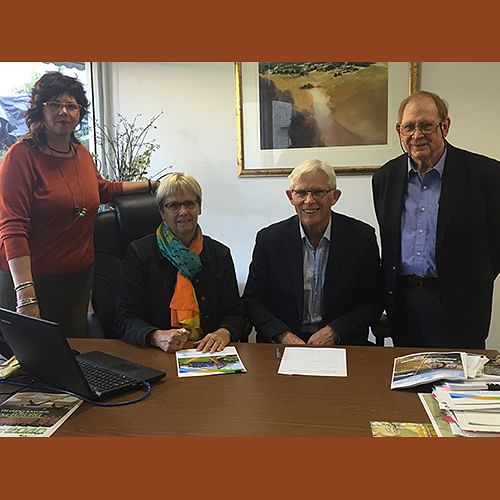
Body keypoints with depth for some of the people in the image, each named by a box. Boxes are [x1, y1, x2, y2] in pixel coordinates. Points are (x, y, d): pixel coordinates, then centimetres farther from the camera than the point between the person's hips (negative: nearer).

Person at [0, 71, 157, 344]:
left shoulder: (81, 153, 9)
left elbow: (102, 189, 30)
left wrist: (149, 184, 31)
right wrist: (26, 295, -25)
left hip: (79, 277, 6)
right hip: (31, 278, -6)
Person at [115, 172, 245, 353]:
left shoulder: (220, 254, 9)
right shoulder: (139, 252, 2)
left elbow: (234, 313, 9)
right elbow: (125, 319, -2)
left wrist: (224, 333, -13)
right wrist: (156, 337, -22)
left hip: (208, 352, 2)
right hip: (156, 358, -1)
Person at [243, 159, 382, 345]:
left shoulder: (362, 237, -2)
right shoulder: (269, 239, -1)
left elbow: (372, 303, 2)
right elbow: (252, 300, 3)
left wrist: (334, 332, -11)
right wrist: (284, 335, -12)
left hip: (342, 344, 0)